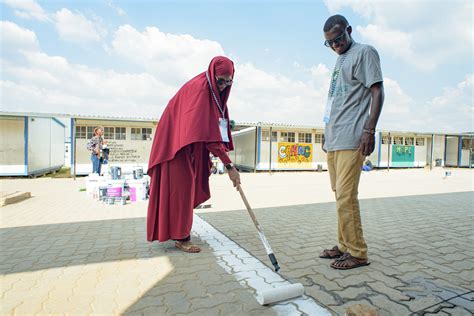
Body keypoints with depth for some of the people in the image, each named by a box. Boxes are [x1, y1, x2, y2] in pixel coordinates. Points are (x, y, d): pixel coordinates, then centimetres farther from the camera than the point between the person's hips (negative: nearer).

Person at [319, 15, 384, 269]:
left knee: (345, 196, -9)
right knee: (340, 195, 9)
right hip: (333, 140, 8)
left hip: (350, 140, -8)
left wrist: (369, 130, -16)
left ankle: (357, 253, 4)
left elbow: (377, 92, -6)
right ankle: (344, 245, 18)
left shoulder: (364, 53, 3)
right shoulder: (340, 60, 25)